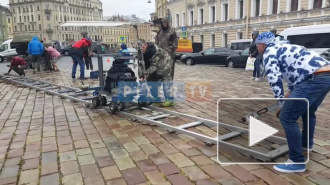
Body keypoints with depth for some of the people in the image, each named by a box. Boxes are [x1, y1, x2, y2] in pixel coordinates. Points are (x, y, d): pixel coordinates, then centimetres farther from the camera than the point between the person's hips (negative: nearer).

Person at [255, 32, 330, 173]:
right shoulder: (283, 47, 30)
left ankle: (297, 162, -1)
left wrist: (281, 104, 2)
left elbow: (275, 80, -9)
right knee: (308, 110, 30)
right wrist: (290, 92, 41)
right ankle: (307, 144, 51)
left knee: (287, 117, -6)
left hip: (315, 79, -10)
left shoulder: (269, 53, 2)